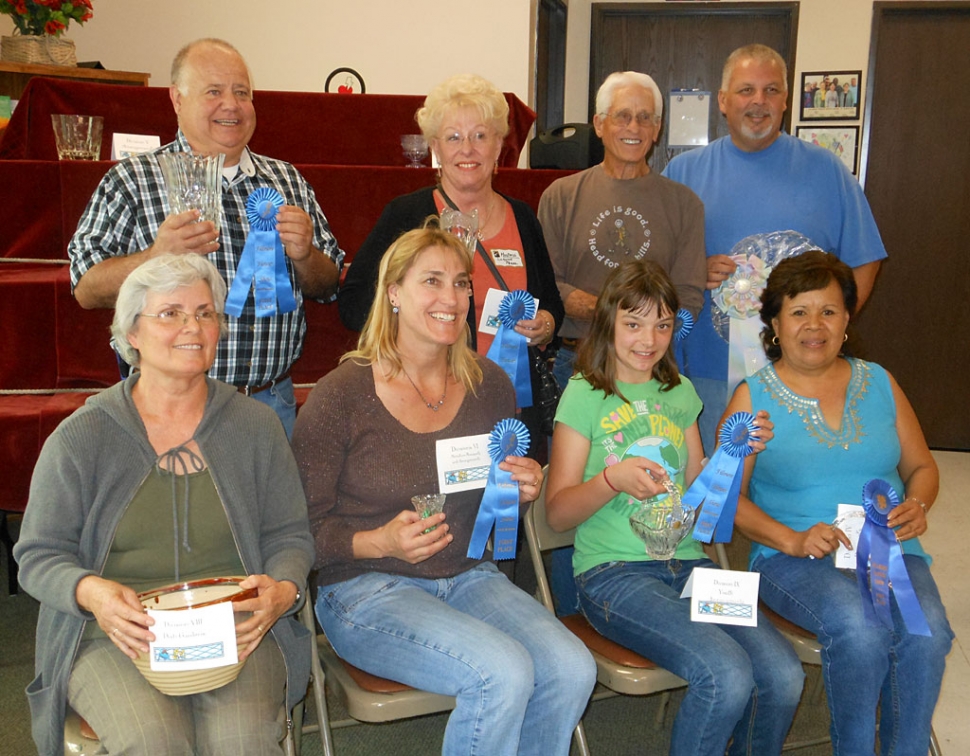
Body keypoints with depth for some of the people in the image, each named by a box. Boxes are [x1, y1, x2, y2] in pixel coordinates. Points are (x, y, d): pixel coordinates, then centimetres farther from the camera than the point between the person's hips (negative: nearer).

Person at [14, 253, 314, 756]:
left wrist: (283, 590, -11)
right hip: (116, 635, 0)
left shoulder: (255, 427, 9)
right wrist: (91, 592, -15)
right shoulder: (81, 437, 4)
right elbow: (38, 555, 6)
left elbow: (290, 536, 11)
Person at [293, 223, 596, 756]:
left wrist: (522, 493, -4)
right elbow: (304, 527, -7)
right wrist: (380, 541, -23)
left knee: (572, 669, -18)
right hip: (366, 588, -5)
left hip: (467, 575, 5)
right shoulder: (341, 396, -9)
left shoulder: (489, 385, 5)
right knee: (503, 673, -27)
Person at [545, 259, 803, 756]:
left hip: (687, 562, 5)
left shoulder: (680, 392, 15)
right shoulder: (585, 394, -1)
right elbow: (556, 514, -3)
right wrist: (612, 479, -20)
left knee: (783, 675, -16)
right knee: (727, 676, -26)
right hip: (612, 571, -5)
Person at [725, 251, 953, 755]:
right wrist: (794, 540, -15)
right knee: (859, 629, -32)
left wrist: (917, 505, -4)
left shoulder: (878, 383, 15)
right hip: (794, 558, -3)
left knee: (927, 632, -28)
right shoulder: (753, 396, 3)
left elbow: (921, 465, 19)